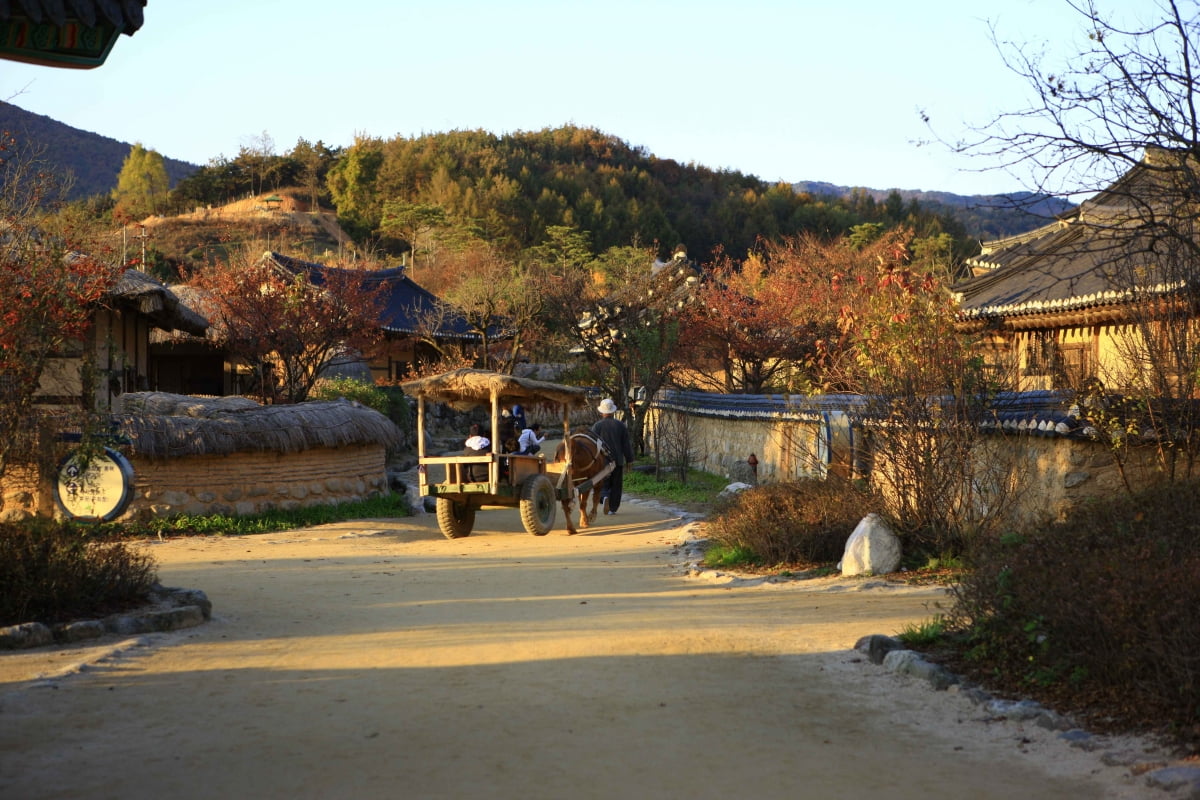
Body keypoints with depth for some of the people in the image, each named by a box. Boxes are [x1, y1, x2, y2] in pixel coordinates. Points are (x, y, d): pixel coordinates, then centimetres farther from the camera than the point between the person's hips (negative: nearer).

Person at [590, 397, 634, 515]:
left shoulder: (597, 426, -6)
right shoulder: (621, 425, 0)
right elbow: (627, 445, 2)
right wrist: (629, 459, 8)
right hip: (618, 461, 1)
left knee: (603, 484, 7)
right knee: (616, 486, 10)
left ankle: (604, 497, -22)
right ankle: (612, 508, 11)